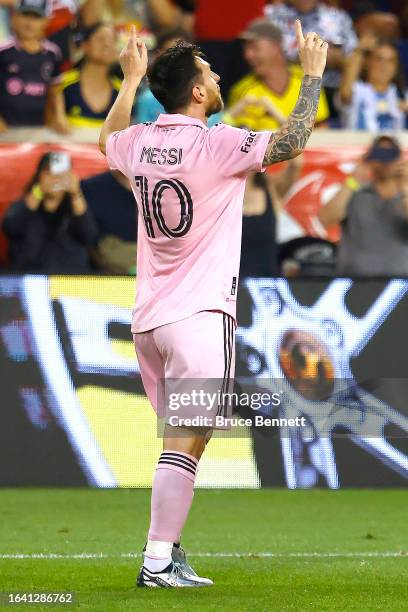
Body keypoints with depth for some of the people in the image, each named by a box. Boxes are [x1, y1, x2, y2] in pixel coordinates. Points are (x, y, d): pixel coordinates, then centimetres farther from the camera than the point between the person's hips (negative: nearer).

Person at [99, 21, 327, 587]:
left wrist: (131, 80, 40)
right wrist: (312, 75, -1)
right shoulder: (214, 145, -13)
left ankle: (168, 551, 15)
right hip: (199, 312, -8)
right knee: (186, 439, -10)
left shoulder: (138, 143, 8)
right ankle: (158, 562, -16)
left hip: (148, 317, 8)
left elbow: (108, 140, 32)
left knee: (182, 437, 15)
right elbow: (291, 143, -11)